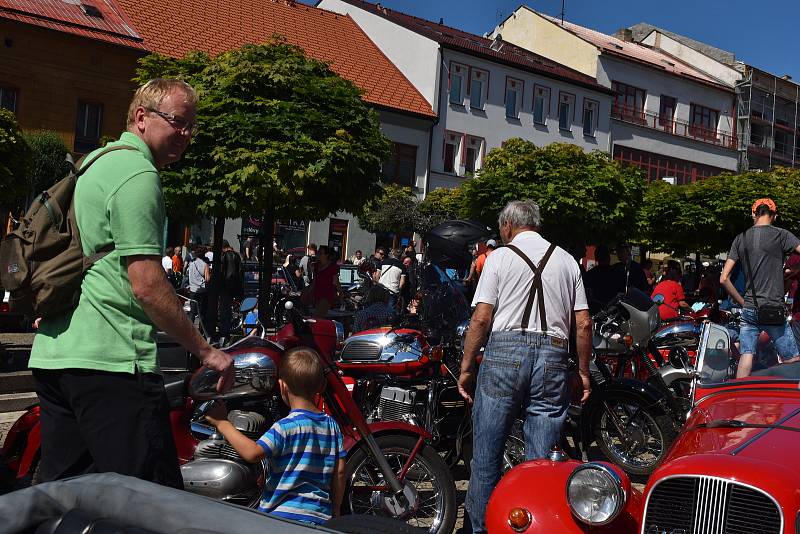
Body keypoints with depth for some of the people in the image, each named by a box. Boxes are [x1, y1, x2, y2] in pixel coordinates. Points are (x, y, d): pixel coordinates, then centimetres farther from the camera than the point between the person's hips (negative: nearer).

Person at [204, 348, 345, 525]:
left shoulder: (286, 426, -15)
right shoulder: (331, 425, 5)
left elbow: (253, 453, -27)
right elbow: (339, 472, 7)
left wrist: (222, 423, -18)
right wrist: (335, 511, 18)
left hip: (283, 516, -6)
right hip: (320, 517, 7)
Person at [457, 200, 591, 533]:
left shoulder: (500, 257, 4)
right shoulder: (566, 260, 13)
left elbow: (481, 318, -4)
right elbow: (583, 323, 9)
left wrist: (466, 368, 2)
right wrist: (583, 371, 17)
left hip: (505, 348, -3)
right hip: (553, 355, 3)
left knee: (486, 454, 7)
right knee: (541, 459, 7)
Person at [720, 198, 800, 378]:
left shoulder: (741, 238, 8)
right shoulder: (781, 235, -4)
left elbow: (724, 279, 6)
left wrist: (742, 301, 14)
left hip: (748, 309, 5)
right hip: (774, 308, -4)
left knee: (746, 355, 5)